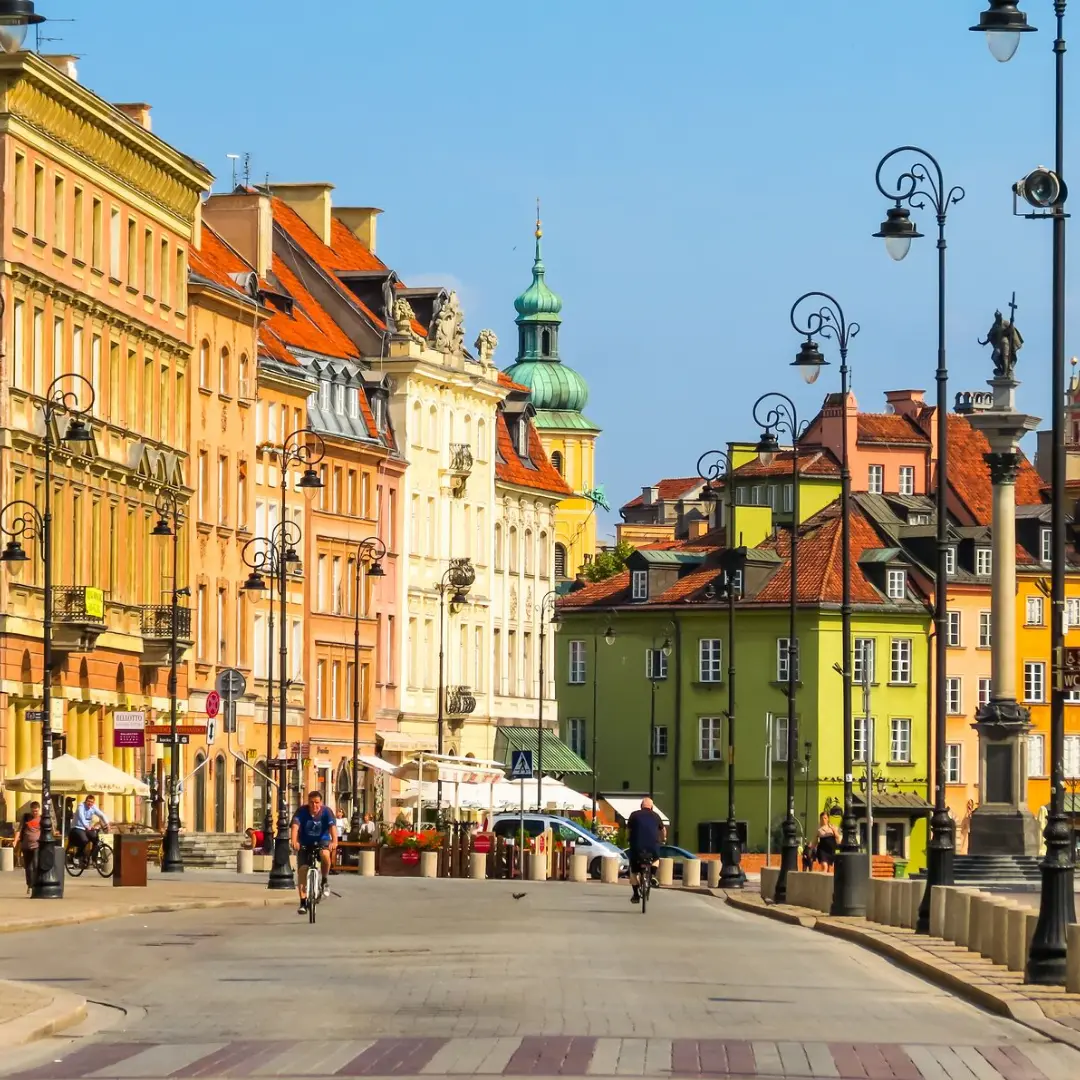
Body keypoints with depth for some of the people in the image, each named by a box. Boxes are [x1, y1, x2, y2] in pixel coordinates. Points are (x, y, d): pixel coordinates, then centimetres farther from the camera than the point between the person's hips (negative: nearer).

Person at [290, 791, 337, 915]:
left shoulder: (326, 812, -16)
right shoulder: (302, 811, -15)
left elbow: (332, 826, -29)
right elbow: (295, 825, -29)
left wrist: (334, 841, -48)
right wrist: (294, 840, -48)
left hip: (322, 841, -1)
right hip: (305, 843, 1)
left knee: (325, 854, -35)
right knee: (302, 870, -11)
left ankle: (325, 880, -8)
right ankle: (303, 902, -3)